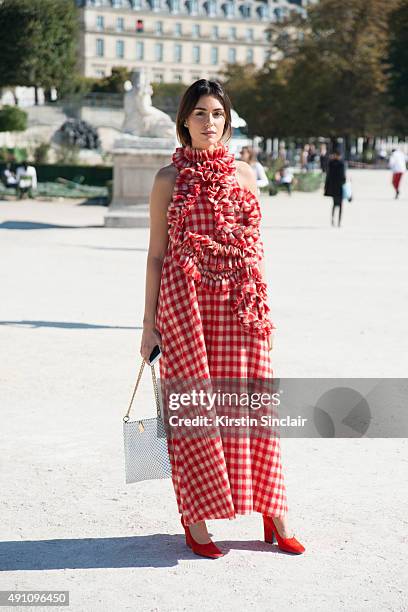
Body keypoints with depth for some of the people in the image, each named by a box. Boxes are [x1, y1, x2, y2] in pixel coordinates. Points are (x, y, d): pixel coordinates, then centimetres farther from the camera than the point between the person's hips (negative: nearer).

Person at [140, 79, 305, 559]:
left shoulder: (244, 174, 10)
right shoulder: (169, 178, 3)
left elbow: (255, 247, 14)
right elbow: (156, 253, 3)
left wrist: (260, 307, 8)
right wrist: (150, 322, 0)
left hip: (239, 305, 2)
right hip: (185, 303, -2)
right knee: (192, 411, 2)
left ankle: (272, 511, 15)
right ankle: (196, 520, 14)